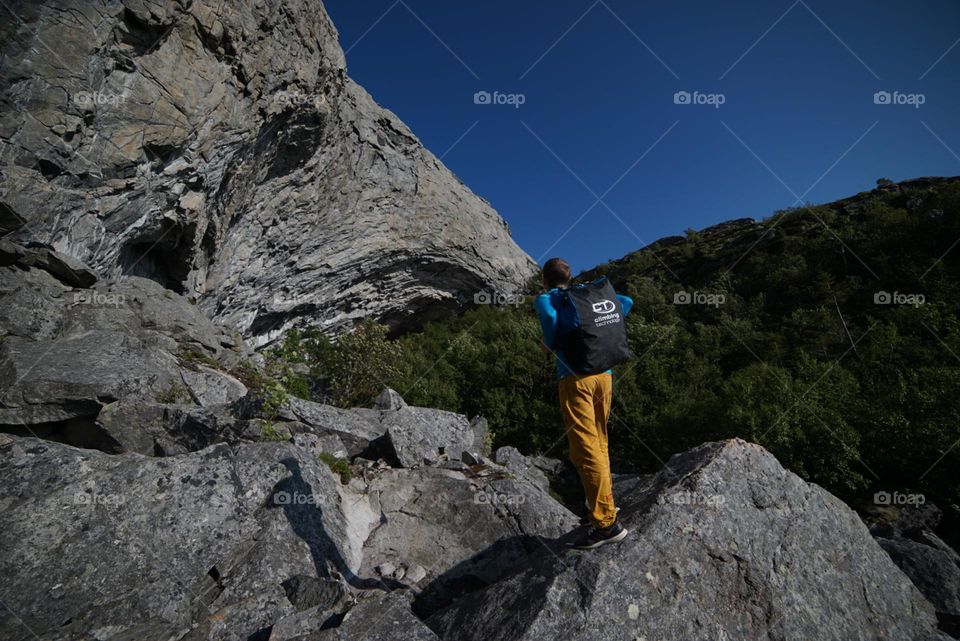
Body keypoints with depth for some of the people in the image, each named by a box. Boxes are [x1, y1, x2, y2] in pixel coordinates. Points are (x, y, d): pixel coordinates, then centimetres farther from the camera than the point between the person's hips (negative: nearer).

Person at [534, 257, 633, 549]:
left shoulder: (544, 299, 4)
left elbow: (551, 319, -19)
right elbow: (627, 302, 16)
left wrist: (549, 346, -2)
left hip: (575, 376, -6)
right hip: (604, 374, 7)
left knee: (586, 449, -6)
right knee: (599, 443, 18)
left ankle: (607, 523, -6)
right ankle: (603, 504, 30)